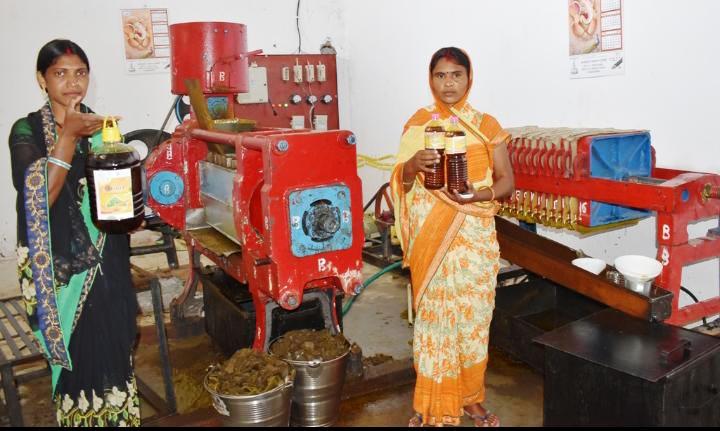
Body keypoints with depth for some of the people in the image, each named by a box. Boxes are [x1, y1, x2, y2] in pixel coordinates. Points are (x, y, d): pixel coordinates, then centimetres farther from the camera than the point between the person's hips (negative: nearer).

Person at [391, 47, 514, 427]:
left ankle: (471, 398, 26)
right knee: (433, 316, 5)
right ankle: (433, 403, 20)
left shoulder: (486, 125, 3)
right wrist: (413, 165, -19)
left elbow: (507, 181, 2)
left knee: (473, 317, 7)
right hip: (430, 237, 0)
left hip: (474, 236, 0)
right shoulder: (417, 124, 4)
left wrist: (479, 193, -19)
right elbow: (401, 182, 3)